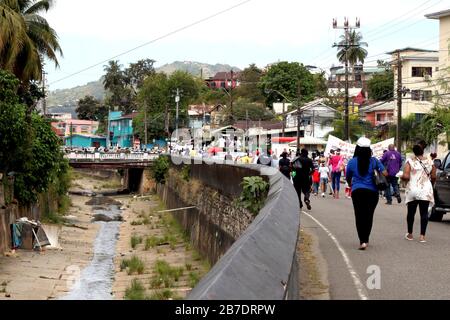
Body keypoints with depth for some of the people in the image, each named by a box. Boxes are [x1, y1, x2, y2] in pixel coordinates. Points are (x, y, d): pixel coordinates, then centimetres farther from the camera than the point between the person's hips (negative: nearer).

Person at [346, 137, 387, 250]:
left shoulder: (352, 162, -1)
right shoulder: (374, 161, -1)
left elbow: (348, 178, 10)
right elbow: (385, 173, -6)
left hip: (357, 191, -1)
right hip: (372, 192, 1)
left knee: (359, 216, 0)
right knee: (369, 216, 12)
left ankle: (362, 241, -12)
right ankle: (366, 240, 20)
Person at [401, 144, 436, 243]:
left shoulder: (410, 161, -5)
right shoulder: (429, 162, 3)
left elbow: (405, 177, -12)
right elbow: (433, 177, 4)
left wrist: (402, 177, 10)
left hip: (412, 190, -1)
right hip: (426, 191, 1)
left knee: (411, 212, 12)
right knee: (424, 213, 1)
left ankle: (410, 234, 21)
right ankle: (422, 236, -5)